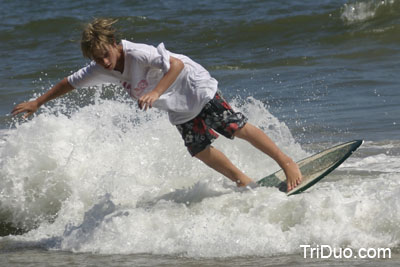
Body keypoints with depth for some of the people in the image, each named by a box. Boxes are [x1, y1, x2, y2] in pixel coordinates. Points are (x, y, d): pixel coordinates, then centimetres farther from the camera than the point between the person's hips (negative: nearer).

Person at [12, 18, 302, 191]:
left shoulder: (138, 54, -33)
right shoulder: (101, 70, -11)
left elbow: (177, 65, -38)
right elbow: (70, 83, 4)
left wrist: (155, 92, -49)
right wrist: (37, 102, 9)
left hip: (195, 88, -8)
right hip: (179, 110, 8)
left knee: (237, 128, -12)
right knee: (200, 150, 6)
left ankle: (287, 163, -4)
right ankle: (243, 180, 20)